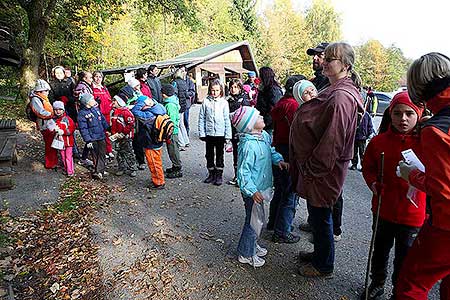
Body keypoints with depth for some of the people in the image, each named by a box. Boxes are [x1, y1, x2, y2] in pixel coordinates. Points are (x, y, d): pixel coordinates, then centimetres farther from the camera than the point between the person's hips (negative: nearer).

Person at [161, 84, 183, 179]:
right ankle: (175, 167, 31)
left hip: (172, 132, -10)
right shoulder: (170, 103, 12)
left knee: (173, 151, -1)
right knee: (172, 150, 19)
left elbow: (172, 121, -24)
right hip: (172, 131, 10)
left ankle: (178, 170, 9)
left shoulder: (170, 105, -20)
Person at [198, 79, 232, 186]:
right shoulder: (206, 101, -1)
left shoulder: (224, 102, -2)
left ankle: (219, 175, 21)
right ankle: (211, 174, 28)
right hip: (209, 133, 1)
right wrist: (202, 133, -4)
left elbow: (227, 119, -1)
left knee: (219, 155, 10)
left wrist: (228, 135, -6)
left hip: (220, 133, -1)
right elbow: (201, 118, 1)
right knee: (209, 154, 12)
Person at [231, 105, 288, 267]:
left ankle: (252, 244, 45)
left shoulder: (264, 136, 0)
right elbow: (243, 171, -26)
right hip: (254, 191, -9)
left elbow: (271, 150, 19)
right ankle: (245, 254, 26)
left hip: (263, 187, 9)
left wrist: (278, 160, 1)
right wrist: (252, 191, -29)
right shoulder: (248, 145, -28)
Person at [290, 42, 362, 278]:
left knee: (320, 216, 7)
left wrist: (311, 168, -17)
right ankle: (319, 254, 42)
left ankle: (324, 266, 28)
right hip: (317, 166, 10)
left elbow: (331, 142, -26)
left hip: (323, 170, -10)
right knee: (317, 214, 22)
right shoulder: (333, 92, 11)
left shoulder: (341, 97, -22)